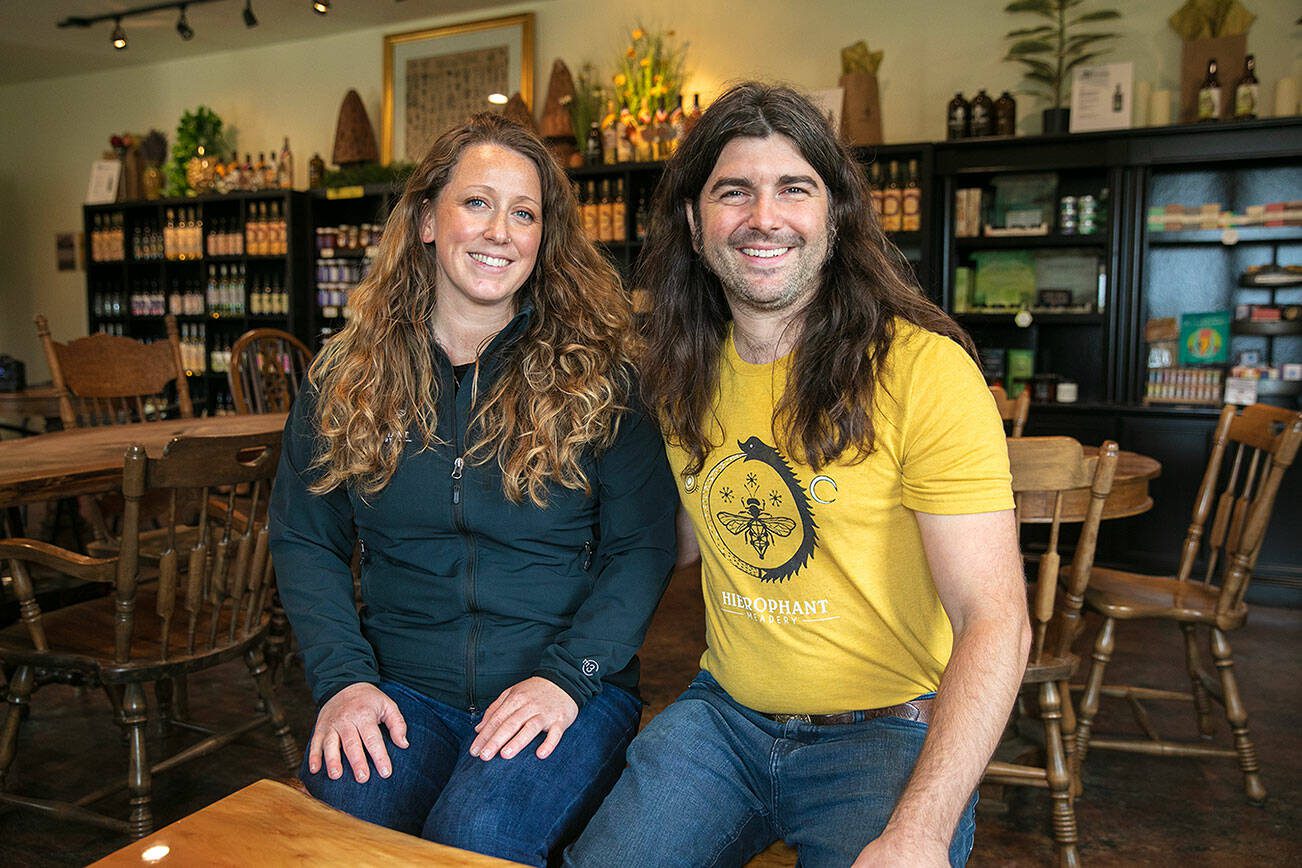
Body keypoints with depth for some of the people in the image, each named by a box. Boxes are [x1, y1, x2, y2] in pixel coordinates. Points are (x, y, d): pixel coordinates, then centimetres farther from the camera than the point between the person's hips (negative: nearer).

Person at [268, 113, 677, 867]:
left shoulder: (598, 373, -3)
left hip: (567, 690, -1)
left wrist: (567, 673, -15)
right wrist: (343, 676, -6)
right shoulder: (348, 374, 5)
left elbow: (644, 546, -3)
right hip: (402, 689, 2)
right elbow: (304, 539, 8)